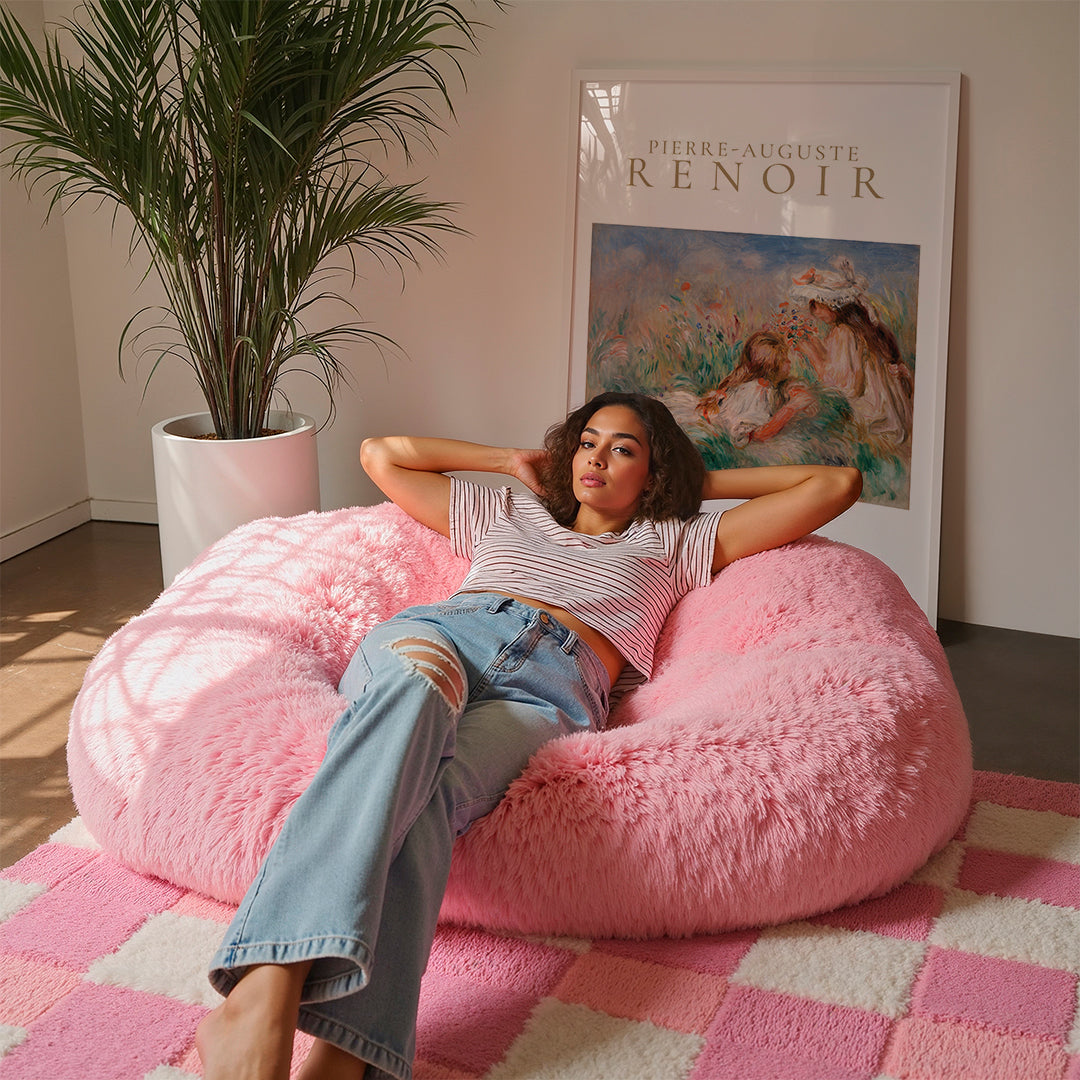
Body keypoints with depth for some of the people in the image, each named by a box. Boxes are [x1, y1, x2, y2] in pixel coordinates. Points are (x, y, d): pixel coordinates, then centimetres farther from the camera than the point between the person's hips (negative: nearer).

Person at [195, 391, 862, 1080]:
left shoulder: (674, 543, 33)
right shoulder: (506, 514, 39)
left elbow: (837, 484, 32)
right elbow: (381, 454, 46)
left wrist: (703, 483, 37)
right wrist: (514, 460, 46)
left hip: (547, 691, -1)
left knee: (427, 797, -37)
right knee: (414, 685, -40)